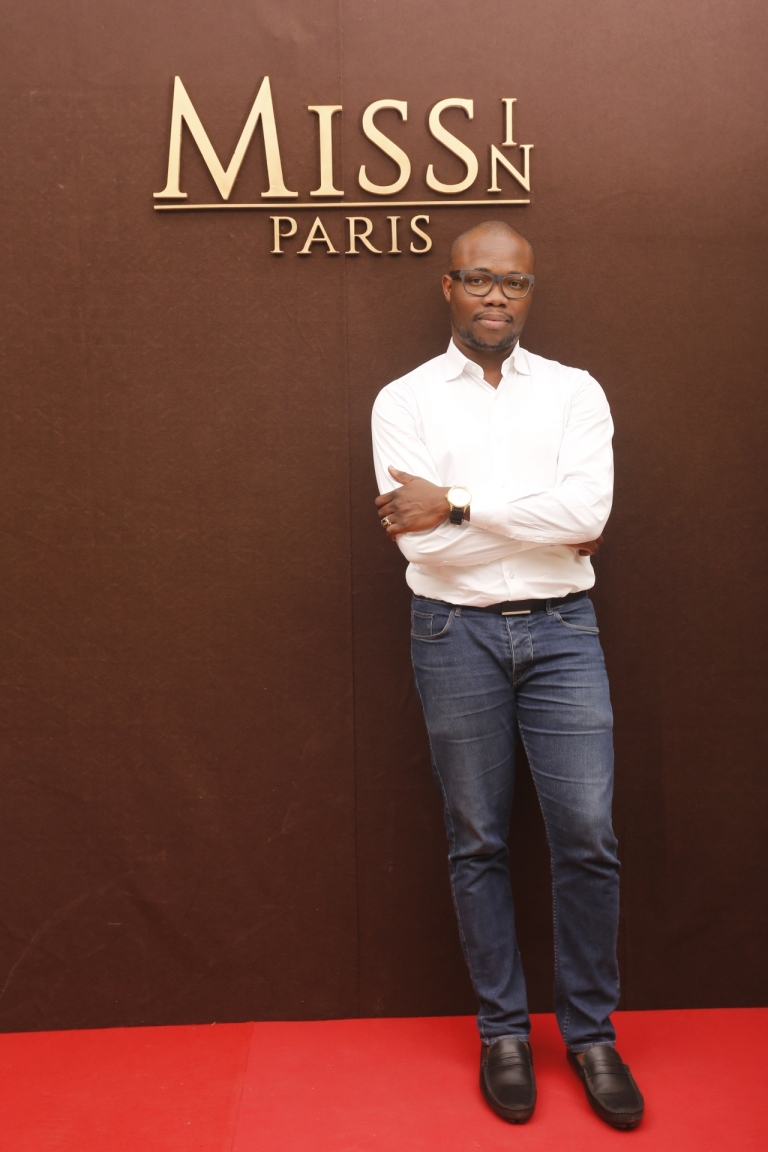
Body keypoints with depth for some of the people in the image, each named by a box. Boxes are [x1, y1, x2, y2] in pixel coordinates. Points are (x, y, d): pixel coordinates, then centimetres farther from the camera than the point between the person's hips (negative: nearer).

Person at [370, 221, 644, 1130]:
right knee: (477, 844, 9)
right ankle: (502, 1032, 27)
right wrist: (544, 526, -7)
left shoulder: (574, 391, 6)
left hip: (560, 628, 1)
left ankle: (590, 1031, 23)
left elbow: (588, 509, -10)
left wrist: (458, 503, -14)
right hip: (456, 634, 0)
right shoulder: (405, 400, 3)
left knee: (588, 836, 1)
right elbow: (419, 539, -9)